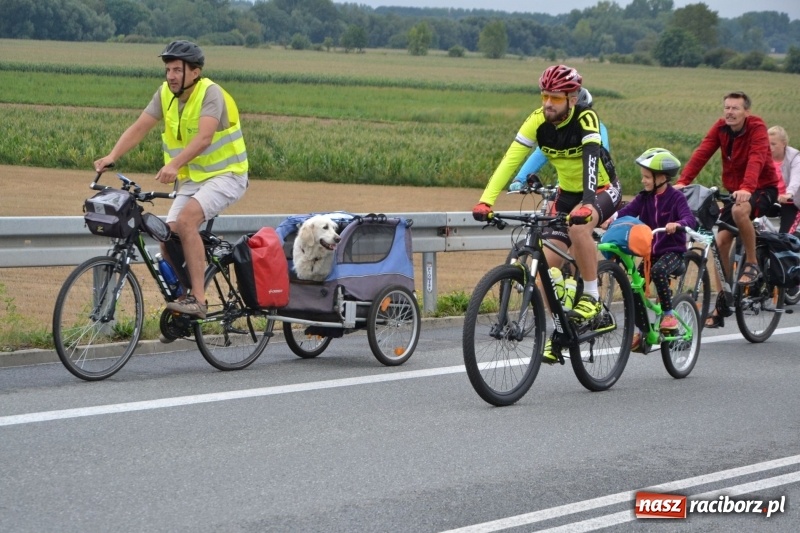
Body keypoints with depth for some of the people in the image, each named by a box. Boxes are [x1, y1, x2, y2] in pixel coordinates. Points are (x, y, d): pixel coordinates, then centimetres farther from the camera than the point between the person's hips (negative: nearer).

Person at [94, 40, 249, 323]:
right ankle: (181, 305, 13)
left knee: (186, 219, -30)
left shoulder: (211, 93, -20)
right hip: (192, 179, 7)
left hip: (225, 175, -7)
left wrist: (174, 165, -48)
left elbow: (204, 138, -34)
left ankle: (197, 299, -29)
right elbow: (139, 128, -6)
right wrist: (112, 156, -23)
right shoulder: (165, 93, -1)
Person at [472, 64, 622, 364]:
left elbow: (591, 158, -40)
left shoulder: (585, 119, -26)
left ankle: (591, 298, -21)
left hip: (603, 190, -5)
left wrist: (587, 203, -57)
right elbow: (510, 161, -22)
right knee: (547, 266, -7)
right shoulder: (537, 122, -15)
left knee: (579, 226, -37)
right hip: (567, 193, 5)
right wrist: (486, 200, -36)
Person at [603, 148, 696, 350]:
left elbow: (690, 219, -22)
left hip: (673, 250, -6)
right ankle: (643, 331, 8)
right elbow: (629, 210, -9)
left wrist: (677, 224, -44)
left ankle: (668, 314, -20)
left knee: (658, 271, -34)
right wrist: (612, 218, -29)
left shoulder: (675, 197, -8)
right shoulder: (645, 197, 6)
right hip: (650, 251, 6)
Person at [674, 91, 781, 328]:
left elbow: (756, 159, -35)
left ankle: (752, 264, -16)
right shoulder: (720, 128, -4)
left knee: (740, 210, -37)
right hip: (734, 190, 6)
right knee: (721, 242, -5)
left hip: (763, 188, -6)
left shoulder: (757, 128, -19)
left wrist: (746, 188, -52)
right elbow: (701, 153, -15)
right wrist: (682, 182, -29)